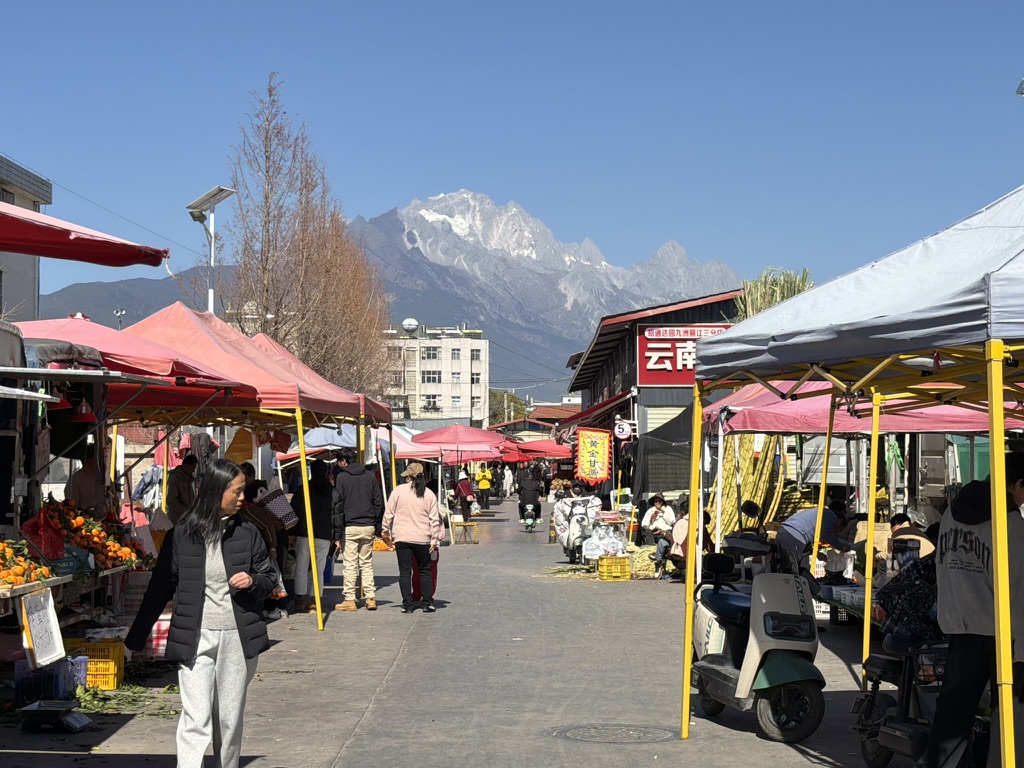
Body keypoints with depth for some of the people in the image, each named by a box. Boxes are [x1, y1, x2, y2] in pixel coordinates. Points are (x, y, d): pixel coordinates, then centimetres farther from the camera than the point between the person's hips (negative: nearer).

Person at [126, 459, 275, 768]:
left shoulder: (247, 534, 5)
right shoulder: (181, 536, 0)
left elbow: (269, 578, 13)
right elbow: (161, 588, 8)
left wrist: (252, 581, -11)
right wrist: (137, 636, 12)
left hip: (237, 638, 2)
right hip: (195, 638, -2)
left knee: (230, 720, 10)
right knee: (196, 720, -10)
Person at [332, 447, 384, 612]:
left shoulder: (342, 478, -5)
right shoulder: (370, 477, 8)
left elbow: (338, 506, -7)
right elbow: (379, 504, 8)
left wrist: (337, 534, -6)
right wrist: (377, 528, 13)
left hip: (350, 527, -4)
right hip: (368, 527, 4)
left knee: (350, 565, 0)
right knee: (367, 564, 11)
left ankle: (349, 599, 1)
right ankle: (371, 598, 7)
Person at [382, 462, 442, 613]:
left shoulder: (398, 491, -5)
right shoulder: (429, 494, 1)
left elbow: (389, 514, -1)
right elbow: (434, 519, 0)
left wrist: (386, 530, 14)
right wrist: (434, 540, 5)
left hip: (402, 538, -1)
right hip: (422, 538, 1)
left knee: (405, 571, 3)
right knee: (425, 571, 12)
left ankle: (407, 604, 2)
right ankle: (427, 602, 11)